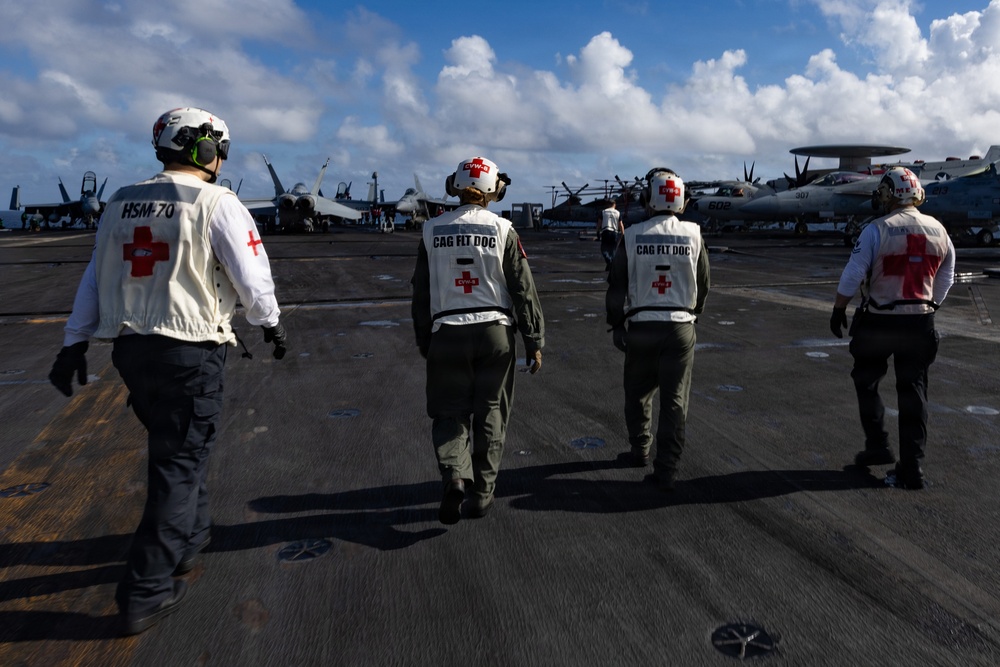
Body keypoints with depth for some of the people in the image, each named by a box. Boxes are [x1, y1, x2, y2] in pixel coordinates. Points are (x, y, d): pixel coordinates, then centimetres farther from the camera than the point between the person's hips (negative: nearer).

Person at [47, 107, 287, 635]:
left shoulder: (121, 203, 10)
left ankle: (189, 535, 43)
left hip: (129, 348, 7)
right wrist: (271, 323, 7)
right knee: (179, 464, 3)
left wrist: (74, 343, 17)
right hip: (191, 352, -6)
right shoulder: (217, 204, -9)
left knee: (172, 447, 24)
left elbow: (95, 278, 13)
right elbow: (253, 279, -10)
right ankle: (145, 593, 9)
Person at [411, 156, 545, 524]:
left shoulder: (433, 231, 2)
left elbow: (421, 292, 6)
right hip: (496, 331, 0)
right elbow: (523, 289, -3)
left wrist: (423, 341, 16)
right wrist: (534, 341, 4)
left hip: (447, 333, 1)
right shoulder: (501, 229, -3)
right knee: (490, 414, 12)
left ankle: (455, 476, -10)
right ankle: (483, 491, 17)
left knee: (449, 413, 11)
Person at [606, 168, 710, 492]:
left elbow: (617, 286, -3)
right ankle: (666, 470, 6)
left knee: (638, 392, 20)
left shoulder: (632, 236, -7)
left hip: (641, 326, 0)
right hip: (681, 327, 0)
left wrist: (617, 324, 9)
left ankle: (640, 450, 36)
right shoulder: (693, 234, -3)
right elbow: (704, 284, 6)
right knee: (674, 400, 5)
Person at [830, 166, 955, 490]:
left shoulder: (877, 230, -13)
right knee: (913, 392, 8)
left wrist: (839, 310, -2)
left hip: (878, 323, -4)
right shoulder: (938, 231, 4)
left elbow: (853, 275, -14)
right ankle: (911, 467, 9)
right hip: (920, 323, 4)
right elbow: (945, 280, 11)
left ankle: (878, 446, 19)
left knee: (866, 383, 17)